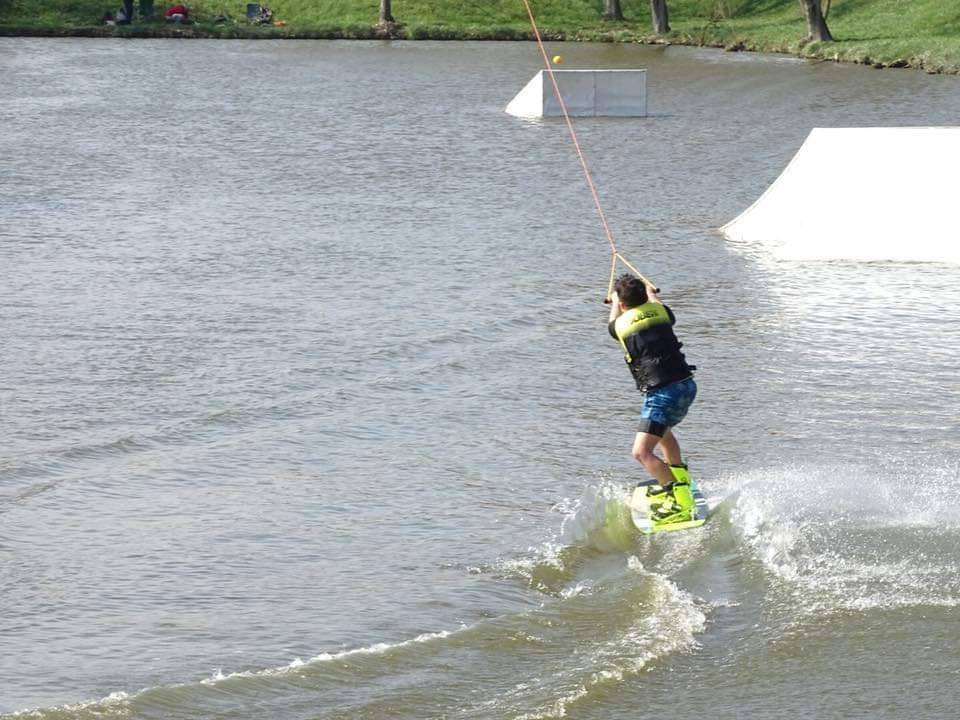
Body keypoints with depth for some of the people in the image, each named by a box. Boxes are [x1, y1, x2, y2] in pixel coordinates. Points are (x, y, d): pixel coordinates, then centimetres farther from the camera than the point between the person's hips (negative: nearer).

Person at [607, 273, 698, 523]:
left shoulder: (622, 324, 0)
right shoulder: (659, 311, 9)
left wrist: (614, 302, 49)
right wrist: (652, 294, 56)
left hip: (663, 392, -7)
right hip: (686, 384, 7)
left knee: (642, 452, -10)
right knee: (662, 430, 34)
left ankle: (681, 504, -20)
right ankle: (679, 481, 45)